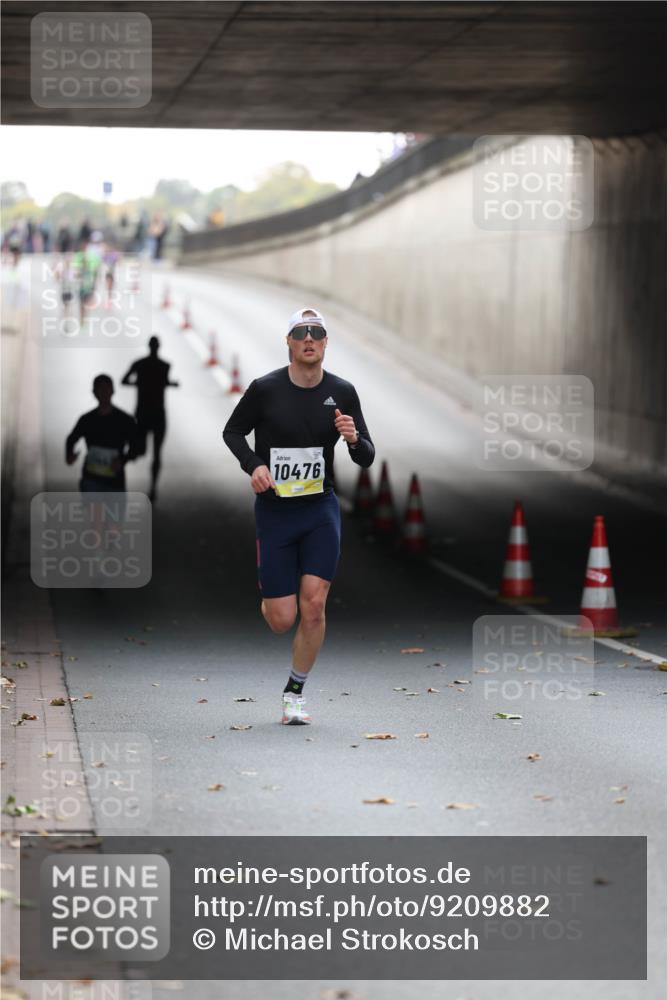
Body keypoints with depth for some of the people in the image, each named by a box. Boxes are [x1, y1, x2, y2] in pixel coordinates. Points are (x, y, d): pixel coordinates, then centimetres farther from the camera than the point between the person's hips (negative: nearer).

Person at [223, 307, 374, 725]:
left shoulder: (342, 392, -1)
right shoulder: (265, 389, -8)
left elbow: (367, 459, 4)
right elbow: (232, 431, 7)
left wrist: (354, 438, -19)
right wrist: (254, 465, -11)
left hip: (321, 508, 1)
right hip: (274, 509, -1)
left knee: (313, 605, -11)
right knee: (282, 619, -3)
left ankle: (296, 692, 8)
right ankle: (267, 592, 36)